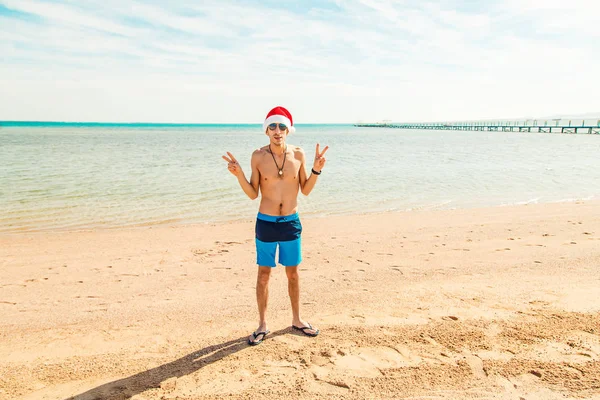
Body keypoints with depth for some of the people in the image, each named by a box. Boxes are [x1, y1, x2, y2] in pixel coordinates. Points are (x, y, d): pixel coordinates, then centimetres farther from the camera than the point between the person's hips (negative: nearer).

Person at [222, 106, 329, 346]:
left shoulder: (298, 155, -2)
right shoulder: (258, 156, -6)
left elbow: (305, 190, 3)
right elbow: (253, 194, -3)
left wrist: (316, 170, -10)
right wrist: (239, 175, -17)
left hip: (291, 222, 2)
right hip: (266, 223, -1)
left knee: (293, 273, 13)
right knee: (264, 274, 8)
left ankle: (296, 320, 31)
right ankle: (262, 325, 24)